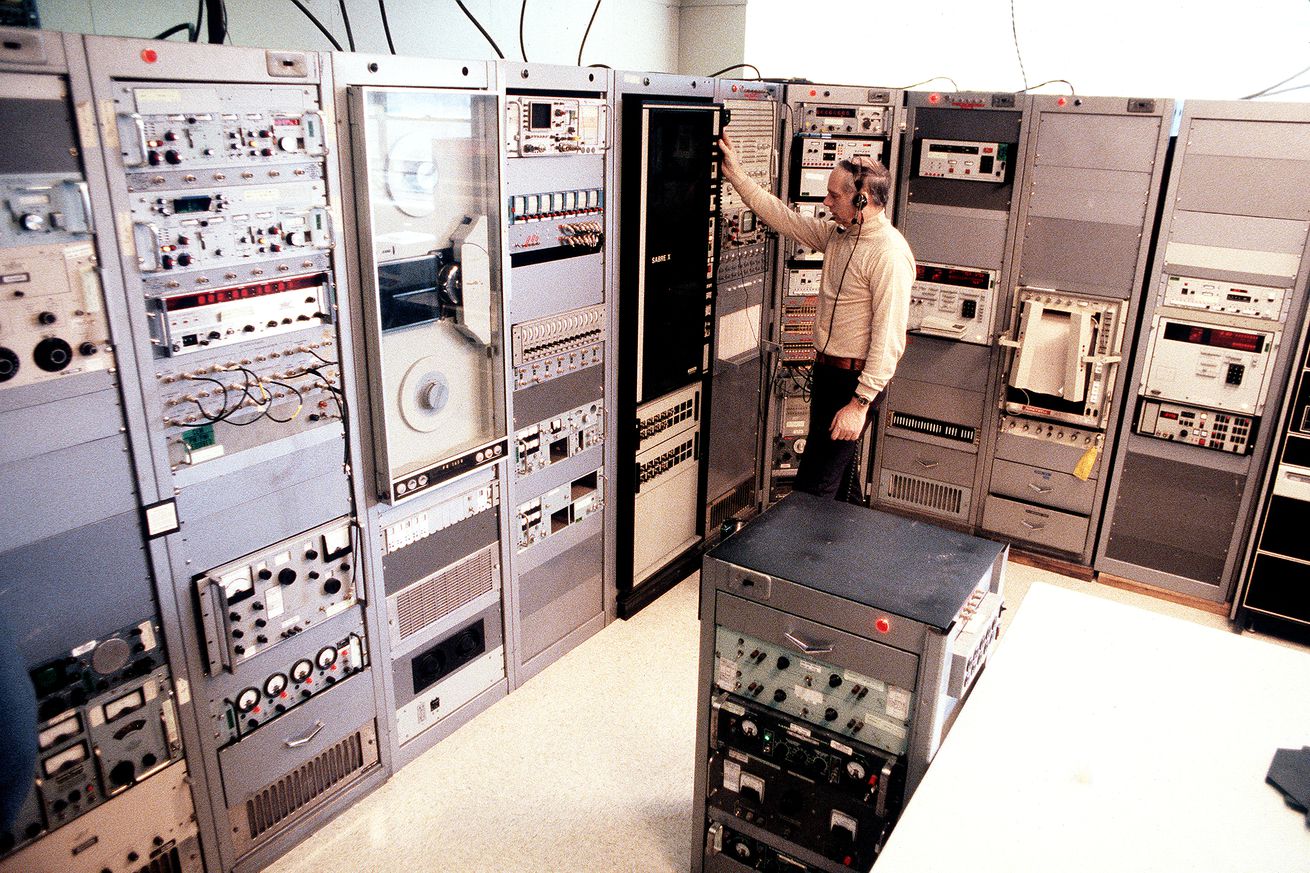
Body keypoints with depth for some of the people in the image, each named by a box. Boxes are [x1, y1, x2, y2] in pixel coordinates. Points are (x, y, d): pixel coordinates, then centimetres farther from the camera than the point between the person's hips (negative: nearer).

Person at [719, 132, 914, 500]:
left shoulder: (890, 253, -21)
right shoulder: (837, 234, 5)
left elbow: (888, 338, -24)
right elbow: (783, 217, 14)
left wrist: (860, 403, -25)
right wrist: (736, 173, 11)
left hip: (854, 380, -9)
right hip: (825, 371, 9)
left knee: (812, 486, -7)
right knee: (833, 476, 21)